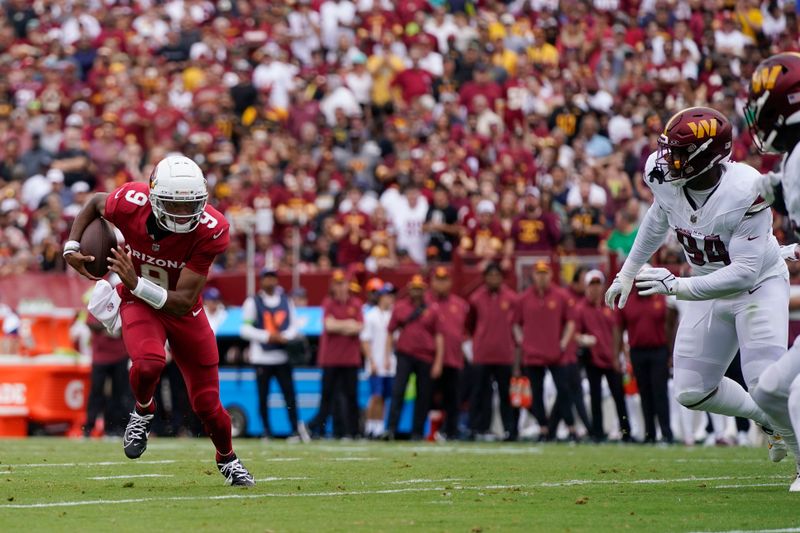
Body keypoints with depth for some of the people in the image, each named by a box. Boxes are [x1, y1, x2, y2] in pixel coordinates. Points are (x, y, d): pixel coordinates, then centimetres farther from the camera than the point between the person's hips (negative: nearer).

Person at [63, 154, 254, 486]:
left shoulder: (210, 230, -31)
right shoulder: (130, 203, -28)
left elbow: (183, 302, -31)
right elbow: (96, 203, 0)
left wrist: (136, 283, -43)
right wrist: (71, 247, -12)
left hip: (180, 308, 0)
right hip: (139, 304, 0)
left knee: (207, 406, 6)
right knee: (149, 362, -34)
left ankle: (227, 458, 38)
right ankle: (143, 412, 1)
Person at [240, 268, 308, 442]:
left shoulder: (286, 301, 11)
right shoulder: (253, 302, 0)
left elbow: (293, 325, 14)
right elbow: (245, 329, -5)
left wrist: (285, 337, -8)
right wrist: (268, 336, -14)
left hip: (282, 356, 2)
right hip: (262, 357, -2)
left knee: (289, 394, -4)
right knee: (263, 396, 1)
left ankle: (296, 429, -1)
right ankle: (267, 431, 11)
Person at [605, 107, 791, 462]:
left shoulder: (746, 192, -33)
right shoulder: (665, 179, -16)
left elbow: (744, 272, -35)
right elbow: (658, 219, 9)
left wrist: (678, 287, -42)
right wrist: (628, 272, 18)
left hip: (759, 283, -6)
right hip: (710, 287, 6)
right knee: (692, 393, 3)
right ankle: (772, 422, 25)